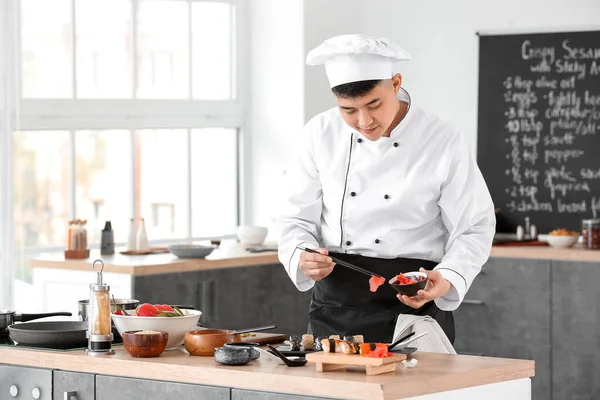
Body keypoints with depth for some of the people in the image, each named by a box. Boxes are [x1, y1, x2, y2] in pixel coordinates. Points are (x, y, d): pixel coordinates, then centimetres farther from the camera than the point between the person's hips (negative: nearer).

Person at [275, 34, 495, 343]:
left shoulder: (443, 142, -10)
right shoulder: (322, 134, -3)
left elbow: (473, 229, -5)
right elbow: (296, 218, 2)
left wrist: (447, 280, -23)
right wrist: (303, 257, -19)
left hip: (414, 303, -2)